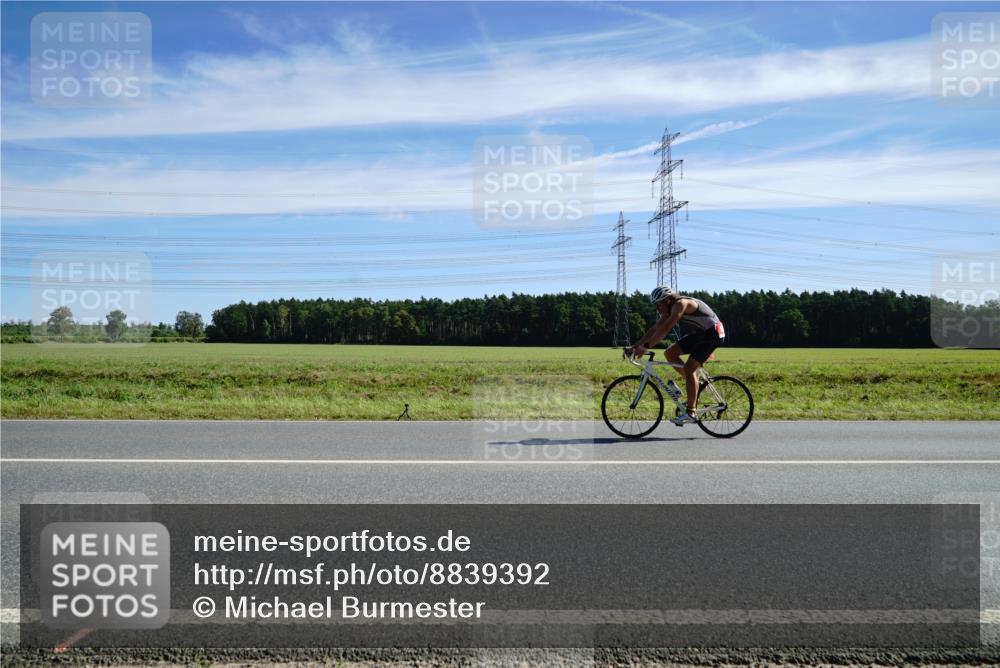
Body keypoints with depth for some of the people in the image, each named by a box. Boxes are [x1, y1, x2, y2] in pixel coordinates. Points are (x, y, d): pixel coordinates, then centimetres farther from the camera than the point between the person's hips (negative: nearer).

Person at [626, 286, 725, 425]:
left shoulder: (681, 304, -23)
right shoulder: (669, 309, 5)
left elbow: (665, 329, -31)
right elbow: (654, 329, 5)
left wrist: (645, 347, -33)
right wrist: (635, 346, -2)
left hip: (713, 332, -9)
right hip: (700, 333, 9)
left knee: (689, 368, -17)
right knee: (670, 353, 0)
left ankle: (691, 414, -16)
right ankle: (694, 383, 11)